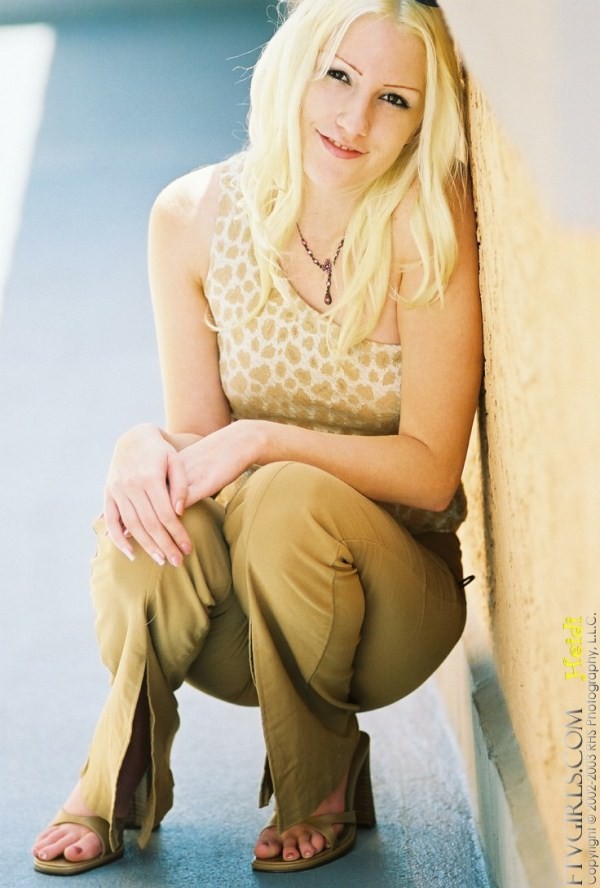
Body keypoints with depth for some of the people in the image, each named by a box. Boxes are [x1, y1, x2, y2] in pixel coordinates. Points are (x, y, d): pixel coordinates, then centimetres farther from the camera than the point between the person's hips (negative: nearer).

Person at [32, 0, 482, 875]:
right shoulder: (195, 214, -7)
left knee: (290, 496, -34)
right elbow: (197, 432, -3)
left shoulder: (426, 224, -16)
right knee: (152, 508, -32)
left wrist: (266, 442, -28)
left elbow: (431, 472, -16)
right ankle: (122, 782, -4)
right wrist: (147, 446, -26)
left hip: (398, 588, -1)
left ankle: (321, 781, -6)